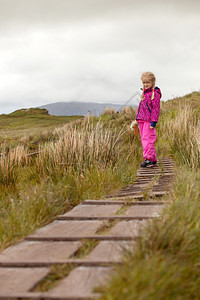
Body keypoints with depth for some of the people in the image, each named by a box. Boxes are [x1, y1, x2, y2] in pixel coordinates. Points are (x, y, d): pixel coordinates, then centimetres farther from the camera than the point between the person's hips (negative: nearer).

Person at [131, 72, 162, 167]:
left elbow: (156, 108, -12)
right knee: (144, 140, 9)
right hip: (142, 120, 9)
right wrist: (137, 118, 25)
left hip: (149, 120, -9)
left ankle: (149, 159, -10)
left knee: (147, 139, -13)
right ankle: (153, 159, 16)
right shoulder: (144, 92, 19)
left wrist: (154, 121, -18)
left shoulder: (155, 93, -8)